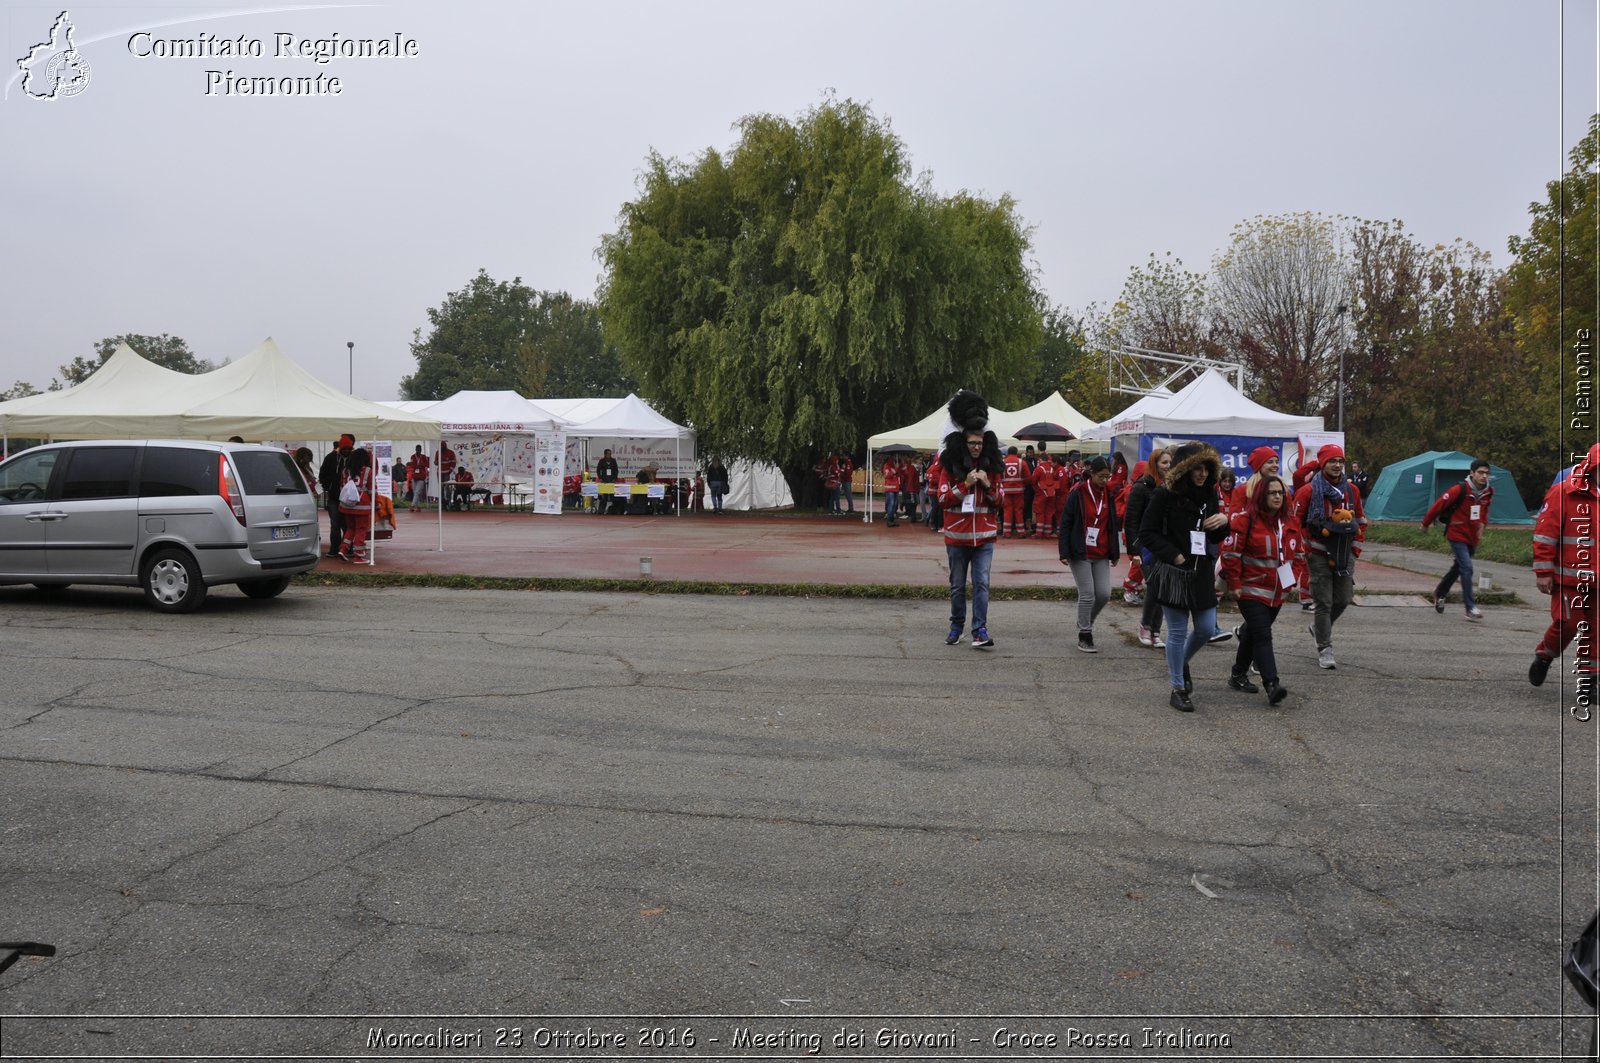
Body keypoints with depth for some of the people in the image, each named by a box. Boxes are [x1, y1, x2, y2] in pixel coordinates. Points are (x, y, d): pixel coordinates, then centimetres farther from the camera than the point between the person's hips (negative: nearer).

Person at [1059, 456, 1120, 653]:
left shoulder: (1108, 495, 9)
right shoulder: (1077, 494, -7)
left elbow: (1113, 525, 16)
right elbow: (1065, 524, -6)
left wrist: (1115, 553, 14)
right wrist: (1064, 553, -11)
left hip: (1101, 555, 5)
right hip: (1080, 554, -5)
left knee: (1104, 594, 0)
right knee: (1087, 595, -6)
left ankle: (1087, 621, 26)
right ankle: (1084, 636, 5)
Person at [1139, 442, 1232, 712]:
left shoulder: (1210, 495, 8)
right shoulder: (1165, 495, -10)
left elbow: (1216, 539, 16)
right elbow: (1147, 533, -8)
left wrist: (1223, 522, -5)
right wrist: (1174, 555, -15)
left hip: (1202, 573, 6)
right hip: (1172, 573, -6)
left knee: (1207, 629, 8)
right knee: (1177, 632, 1)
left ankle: (1180, 664, 37)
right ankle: (1178, 689, 14)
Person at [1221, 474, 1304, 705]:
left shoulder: (1290, 521, 9)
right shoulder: (1245, 518, -12)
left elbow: (1298, 551, 21)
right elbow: (1230, 552, -13)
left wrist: (1291, 580, 14)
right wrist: (1234, 584, -14)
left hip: (1277, 592, 7)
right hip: (1251, 589, -7)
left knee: (1253, 632, 17)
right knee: (1262, 635, -15)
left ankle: (1239, 674, 31)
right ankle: (1272, 684, -20)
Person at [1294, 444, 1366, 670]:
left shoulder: (1351, 490, 7)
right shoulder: (1308, 491, -8)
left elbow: (1360, 521, 17)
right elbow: (1295, 522, -5)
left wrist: (1356, 548, 11)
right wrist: (1303, 549, -8)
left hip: (1345, 555, 5)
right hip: (1319, 555, -5)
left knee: (1343, 599, 8)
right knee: (1324, 603, -3)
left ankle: (1319, 626, 36)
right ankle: (1325, 650, 5)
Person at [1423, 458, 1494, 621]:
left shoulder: (1488, 492, 0)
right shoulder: (1460, 490, -20)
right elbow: (1439, 504, -12)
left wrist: (1482, 523, 8)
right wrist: (1426, 523, -4)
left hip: (1472, 537, 7)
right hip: (1457, 535, -7)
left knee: (1458, 568, 20)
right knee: (1467, 568, -16)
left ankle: (1440, 593, 42)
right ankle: (1470, 608, -16)